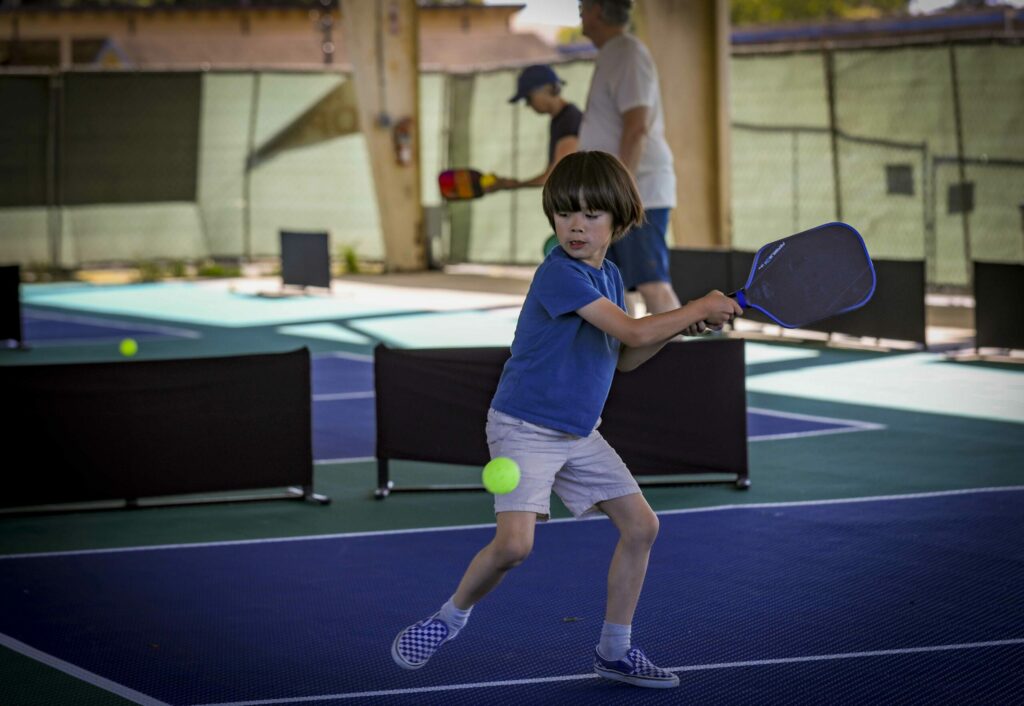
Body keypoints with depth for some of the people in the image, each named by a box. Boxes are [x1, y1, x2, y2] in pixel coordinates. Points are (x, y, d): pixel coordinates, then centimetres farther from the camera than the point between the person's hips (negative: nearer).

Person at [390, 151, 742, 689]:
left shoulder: (608, 276, 7)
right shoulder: (560, 274, -21)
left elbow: (624, 357, 14)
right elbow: (632, 331, -26)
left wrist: (680, 325, 0)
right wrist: (699, 308, -14)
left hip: (579, 433, 9)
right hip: (524, 427, -9)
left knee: (640, 525, 5)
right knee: (514, 542, -23)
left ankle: (614, 651, 17)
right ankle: (451, 615, 6)